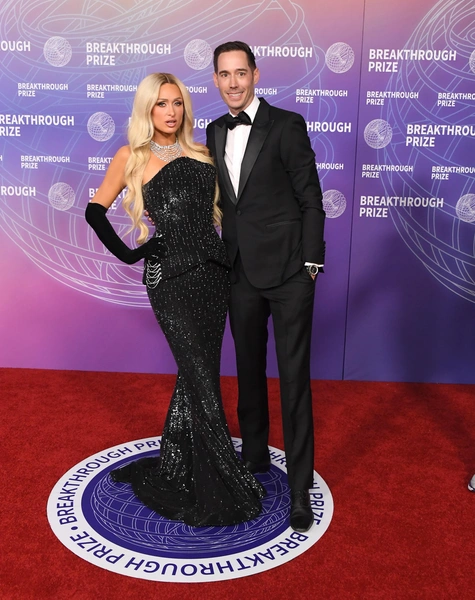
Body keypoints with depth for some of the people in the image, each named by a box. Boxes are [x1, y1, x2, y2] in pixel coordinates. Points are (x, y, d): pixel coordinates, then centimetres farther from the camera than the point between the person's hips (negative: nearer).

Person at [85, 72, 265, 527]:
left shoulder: (200, 153, 15)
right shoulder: (131, 157, 3)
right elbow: (95, 211, 5)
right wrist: (127, 255, 1)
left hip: (212, 273, 5)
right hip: (171, 277, -5)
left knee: (195, 376, 11)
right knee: (202, 381, -3)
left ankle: (175, 472, 30)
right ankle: (223, 490, 11)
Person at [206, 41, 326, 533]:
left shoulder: (286, 125, -6)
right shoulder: (215, 132, 11)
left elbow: (311, 199, -6)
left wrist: (311, 264, -9)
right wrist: (225, 259, 12)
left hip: (287, 272, -5)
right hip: (241, 272, 6)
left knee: (294, 377, -1)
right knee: (249, 371, 17)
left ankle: (300, 488, 12)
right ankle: (255, 456, 36)